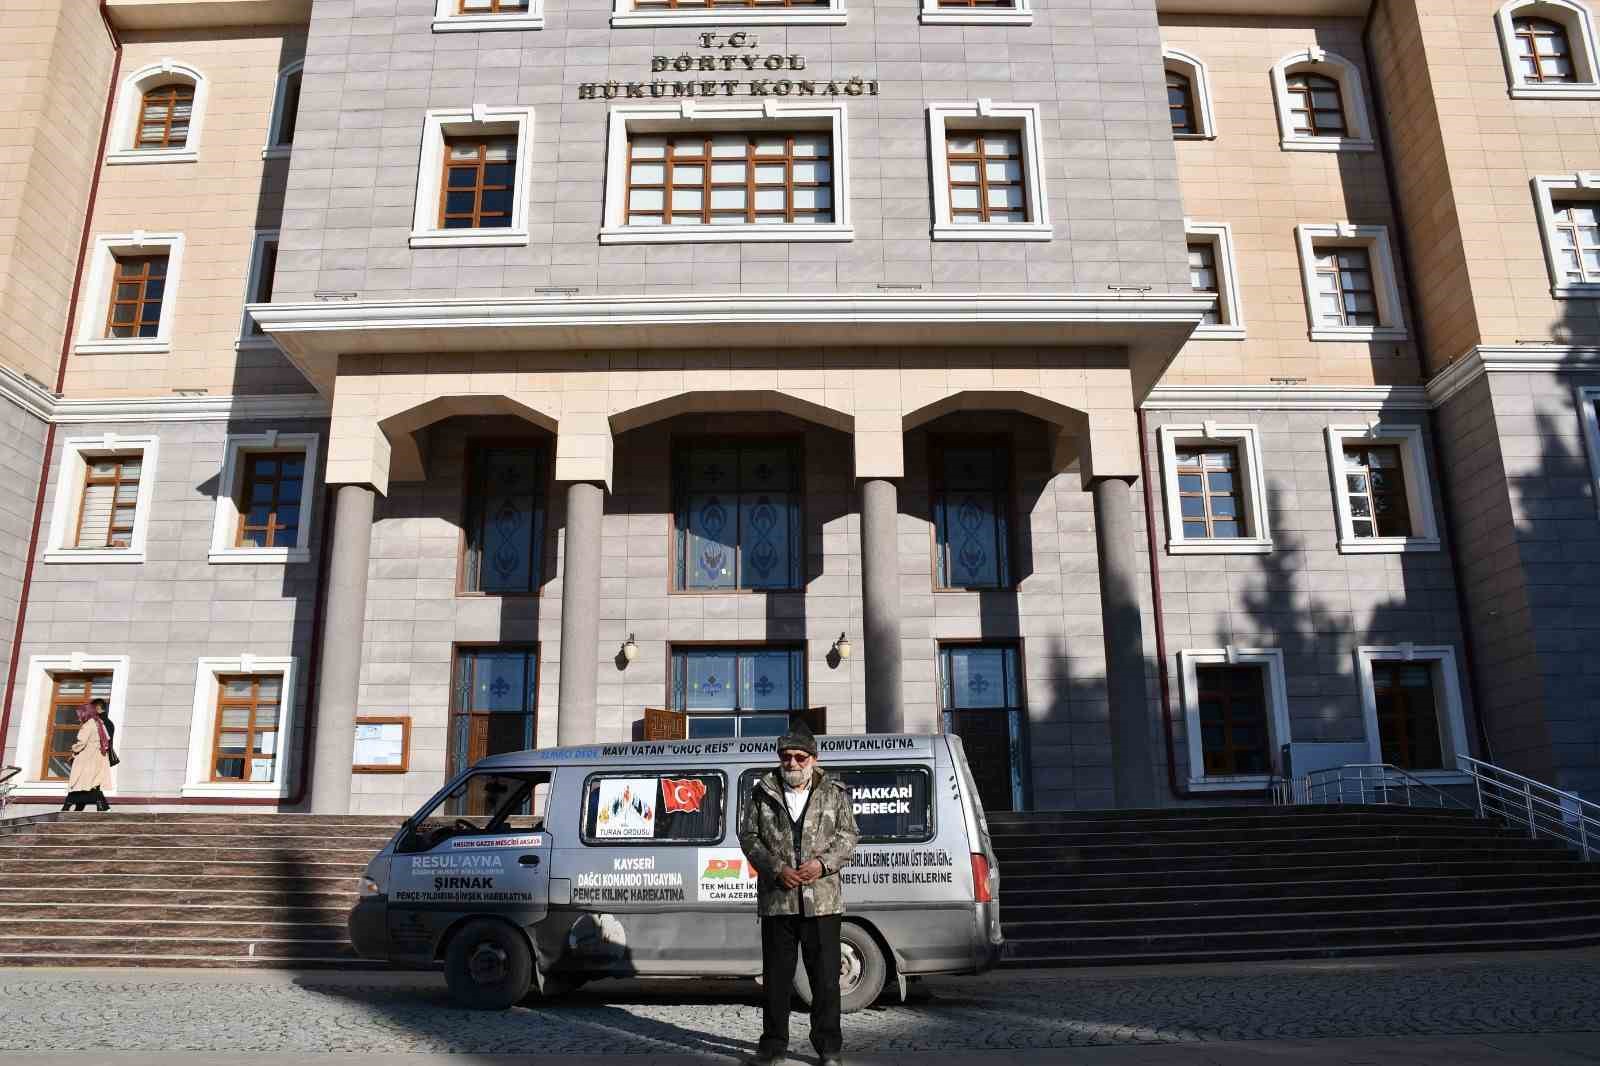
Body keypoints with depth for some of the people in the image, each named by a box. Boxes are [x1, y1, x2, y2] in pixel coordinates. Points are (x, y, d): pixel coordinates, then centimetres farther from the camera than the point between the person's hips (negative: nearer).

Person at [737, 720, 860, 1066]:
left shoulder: (834, 793, 4)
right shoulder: (762, 793, 4)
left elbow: (848, 836, 4)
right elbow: (748, 837, 4)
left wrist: (822, 864, -12)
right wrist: (777, 869, -10)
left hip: (822, 899, -1)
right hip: (776, 900, 1)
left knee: (825, 975, 5)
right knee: (776, 975, 10)